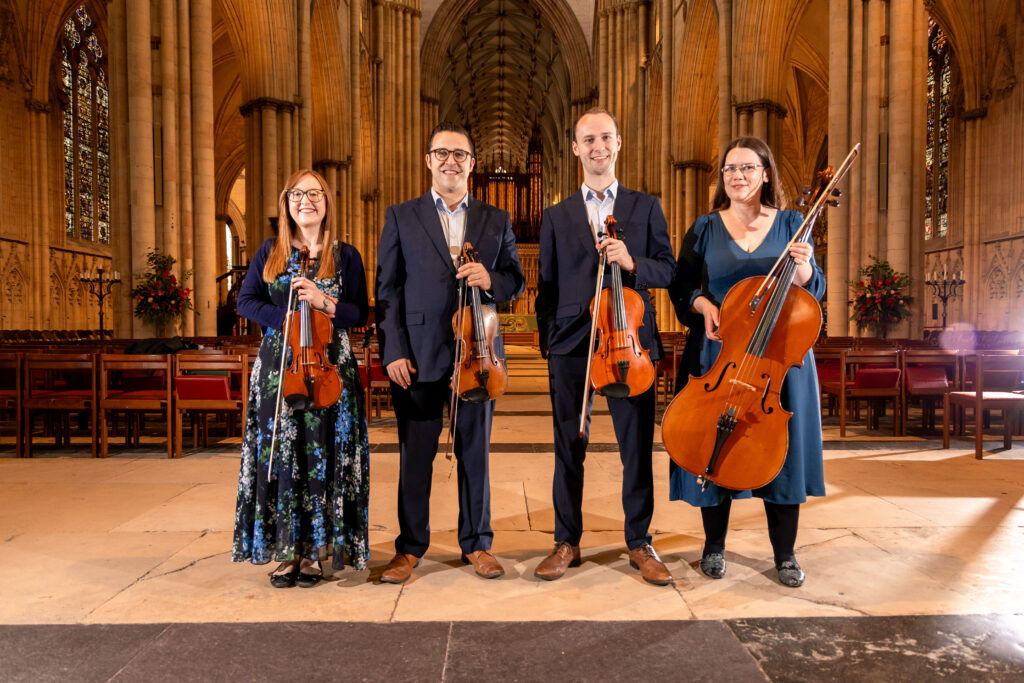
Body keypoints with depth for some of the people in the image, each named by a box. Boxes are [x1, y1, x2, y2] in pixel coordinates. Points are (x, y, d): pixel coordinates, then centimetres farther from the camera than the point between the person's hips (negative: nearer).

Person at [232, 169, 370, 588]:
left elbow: (360, 313, 3)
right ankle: (287, 550, 12)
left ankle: (315, 550, 11)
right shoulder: (270, 252, 11)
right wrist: (285, 318, -11)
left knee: (321, 456, -1)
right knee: (280, 455, 1)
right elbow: (246, 301, 5)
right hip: (278, 365, 1)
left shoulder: (346, 256, 6)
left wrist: (323, 301, -14)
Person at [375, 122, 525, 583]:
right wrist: (393, 351, -6)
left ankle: (476, 544, 25)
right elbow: (387, 290, 3)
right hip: (418, 357, -1)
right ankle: (410, 547, 23)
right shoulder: (400, 217, 7)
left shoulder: (496, 221, 11)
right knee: (414, 455, 7)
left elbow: (516, 281, 11)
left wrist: (490, 280, -12)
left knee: (475, 453, 9)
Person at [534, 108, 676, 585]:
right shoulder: (556, 217, 13)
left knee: (638, 448, 4)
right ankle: (567, 542, 22)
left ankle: (639, 544, 21)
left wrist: (632, 263, -13)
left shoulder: (646, 208, 12)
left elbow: (668, 269, 6)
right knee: (569, 448, 6)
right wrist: (547, 343, 6)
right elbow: (546, 287, 12)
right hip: (571, 345, 1)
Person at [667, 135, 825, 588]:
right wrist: (703, 304, -12)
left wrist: (804, 267, -17)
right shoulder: (706, 229, 4)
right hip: (719, 353, 0)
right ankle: (714, 546, 22)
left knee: (782, 447, 5)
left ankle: (785, 553, 22)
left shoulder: (790, 224, 5)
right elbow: (680, 287, 7)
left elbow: (813, 293, 4)